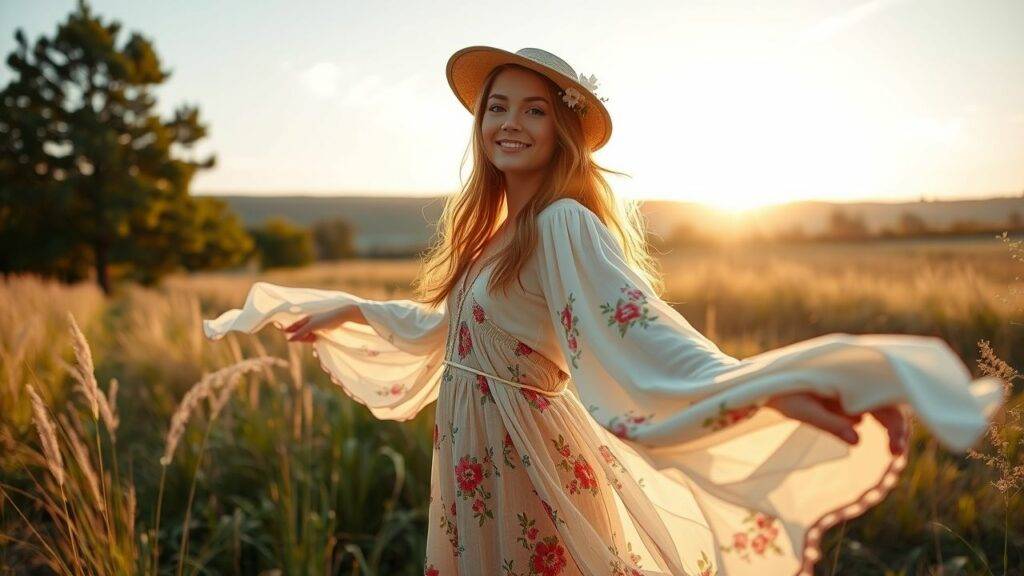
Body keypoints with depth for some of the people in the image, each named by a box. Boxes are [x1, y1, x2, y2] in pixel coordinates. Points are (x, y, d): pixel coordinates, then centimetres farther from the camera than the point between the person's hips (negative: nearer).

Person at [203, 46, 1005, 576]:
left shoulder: (566, 227, -20)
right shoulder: (493, 226, 7)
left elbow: (641, 327, -35)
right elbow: (444, 327, 21)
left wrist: (768, 390, -52)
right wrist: (349, 313, 25)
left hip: (530, 465, -8)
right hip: (474, 465, 8)